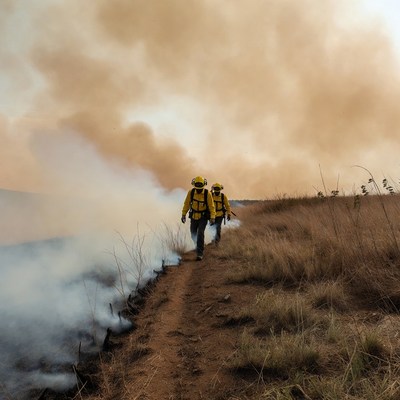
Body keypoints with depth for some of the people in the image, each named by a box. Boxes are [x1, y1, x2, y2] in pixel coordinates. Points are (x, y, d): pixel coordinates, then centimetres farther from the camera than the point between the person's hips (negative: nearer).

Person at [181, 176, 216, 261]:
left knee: (200, 234, -17)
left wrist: (212, 218, -20)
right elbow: (186, 204, 1)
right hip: (193, 216, 3)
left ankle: (199, 253, -12)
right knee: (193, 234, 12)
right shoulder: (191, 192, -10)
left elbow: (211, 206, -12)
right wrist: (183, 214, 0)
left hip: (203, 217, -3)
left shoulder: (207, 194, -16)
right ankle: (198, 245, 44)